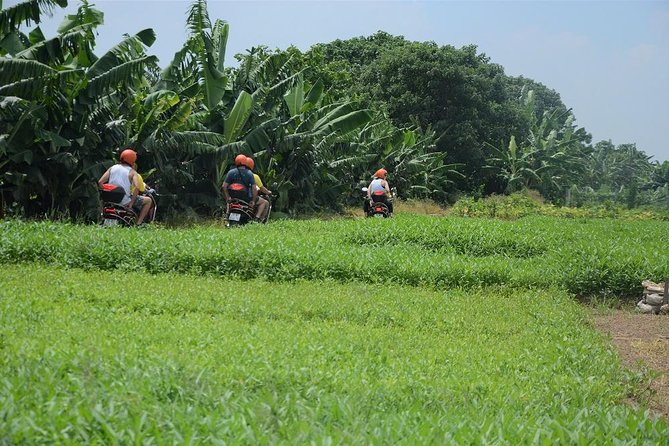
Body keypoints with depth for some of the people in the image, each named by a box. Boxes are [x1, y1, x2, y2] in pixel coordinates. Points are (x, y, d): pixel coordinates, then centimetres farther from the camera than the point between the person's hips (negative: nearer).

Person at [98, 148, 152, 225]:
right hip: (125, 202, -5)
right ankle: (138, 223, 5)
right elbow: (137, 187, -20)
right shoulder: (132, 172, -4)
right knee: (148, 200, 13)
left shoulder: (112, 168, 8)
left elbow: (100, 182, 1)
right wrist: (131, 203, -15)